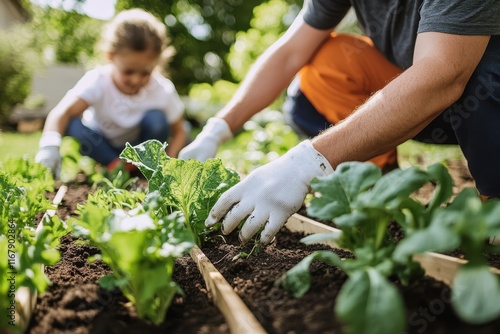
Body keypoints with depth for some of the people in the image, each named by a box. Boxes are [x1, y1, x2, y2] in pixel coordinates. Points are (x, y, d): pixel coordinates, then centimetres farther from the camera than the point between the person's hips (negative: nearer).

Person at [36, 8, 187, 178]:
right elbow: (62, 112, -43)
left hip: (140, 145, 1)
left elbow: (178, 132, -12)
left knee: (156, 119, -29)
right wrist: (49, 144, -63)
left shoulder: (163, 91, -22)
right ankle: (115, 165, -16)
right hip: (102, 145, 0)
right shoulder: (98, 81, -28)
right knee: (72, 125, -30)